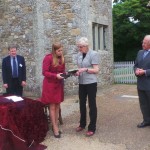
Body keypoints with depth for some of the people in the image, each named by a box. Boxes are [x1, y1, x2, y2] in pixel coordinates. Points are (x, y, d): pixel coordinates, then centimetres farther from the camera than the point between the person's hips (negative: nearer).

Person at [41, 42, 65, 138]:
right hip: (50, 85, -6)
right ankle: (55, 128, 7)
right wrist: (56, 75, -26)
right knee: (52, 106, 1)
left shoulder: (62, 58, 6)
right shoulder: (48, 58, -14)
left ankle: (56, 125, 22)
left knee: (57, 106, 11)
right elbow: (44, 72, -16)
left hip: (59, 84, 7)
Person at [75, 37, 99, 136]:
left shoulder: (93, 54, -9)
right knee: (82, 104, 14)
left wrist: (86, 69, -24)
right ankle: (82, 124, 31)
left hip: (91, 83, -6)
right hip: (82, 83, 6)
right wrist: (77, 72, -4)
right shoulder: (79, 55, 9)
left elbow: (96, 70, -12)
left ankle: (92, 128, 13)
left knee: (92, 104, 2)